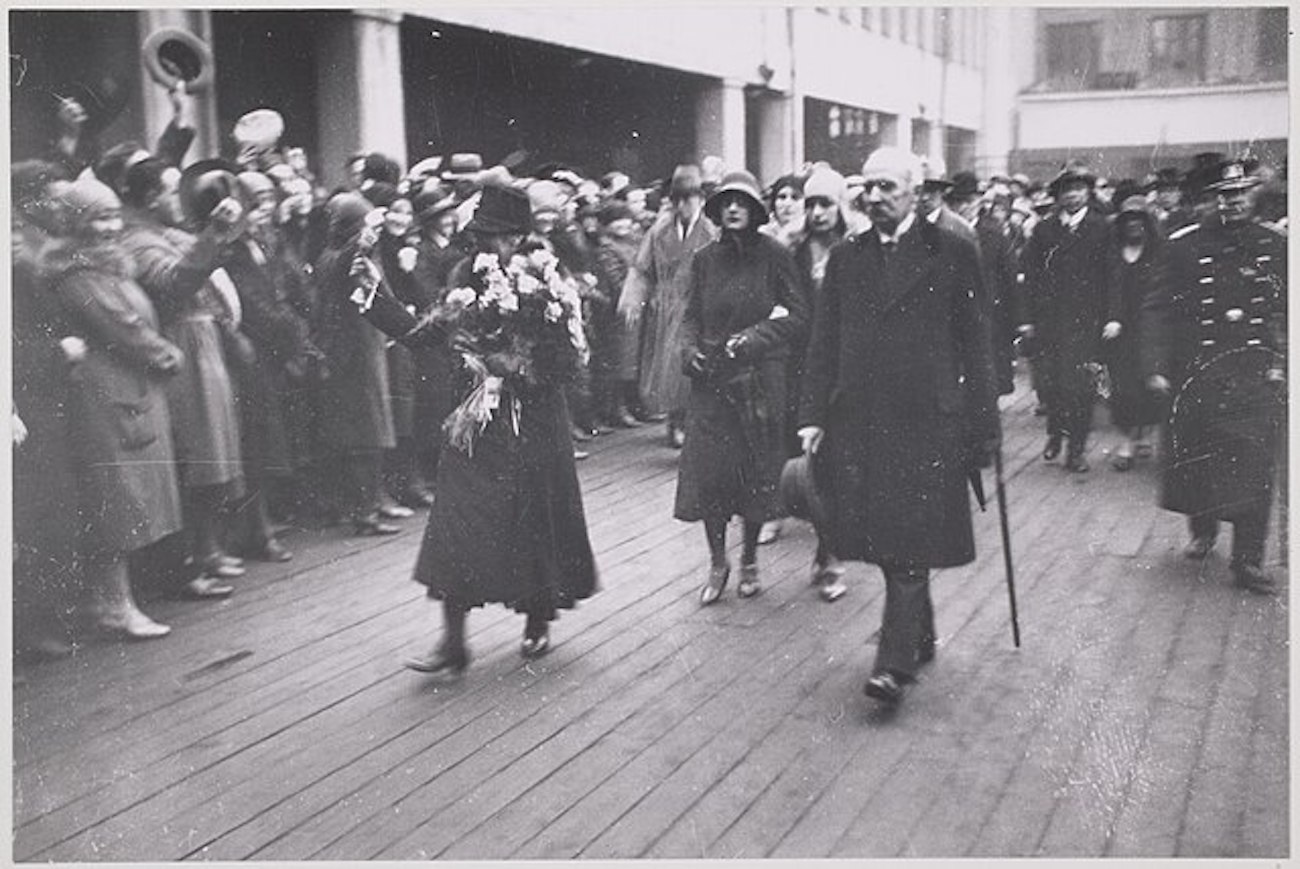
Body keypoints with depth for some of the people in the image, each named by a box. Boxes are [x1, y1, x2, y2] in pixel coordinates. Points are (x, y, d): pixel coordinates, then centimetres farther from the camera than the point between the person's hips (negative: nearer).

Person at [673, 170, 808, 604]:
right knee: (707, 469, -2)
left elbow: (797, 314, -4)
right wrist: (691, 350, -7)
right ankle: (717, 562, 13)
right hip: (711, 378, 3)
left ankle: (749, 560, 22)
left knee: (756, 472, 4)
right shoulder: (705, 259, 7)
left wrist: (751, 338, -13)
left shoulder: (773, 255, -3)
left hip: (760, 378, -2)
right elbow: (691, 316, 11)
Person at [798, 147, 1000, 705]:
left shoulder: (952, 254, 1)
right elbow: (823, 343, 10)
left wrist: (983, 424, -2)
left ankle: (896, 662, -3)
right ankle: (920, 638, 29)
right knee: (883, 541, 10)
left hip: (927, 423, -4)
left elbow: (974, 344, 0)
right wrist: (814, 415, 3)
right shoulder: (845, 258, 11)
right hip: (860, 422, 4)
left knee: (911, 544, -6)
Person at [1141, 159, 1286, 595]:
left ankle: (1248, 560, 7)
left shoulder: (1274, 245, 6)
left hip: (1257, 376, 1)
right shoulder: (1185, 245, 0)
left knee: (1255, 467, -2)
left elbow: (1284, 311, 11)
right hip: (1198, 374, -1)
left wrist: (1280, 361, 1)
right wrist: (1157, 366, -6)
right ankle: (1203, 528, 35)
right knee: (1196, 459, 7)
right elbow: (1158, 309, 0)